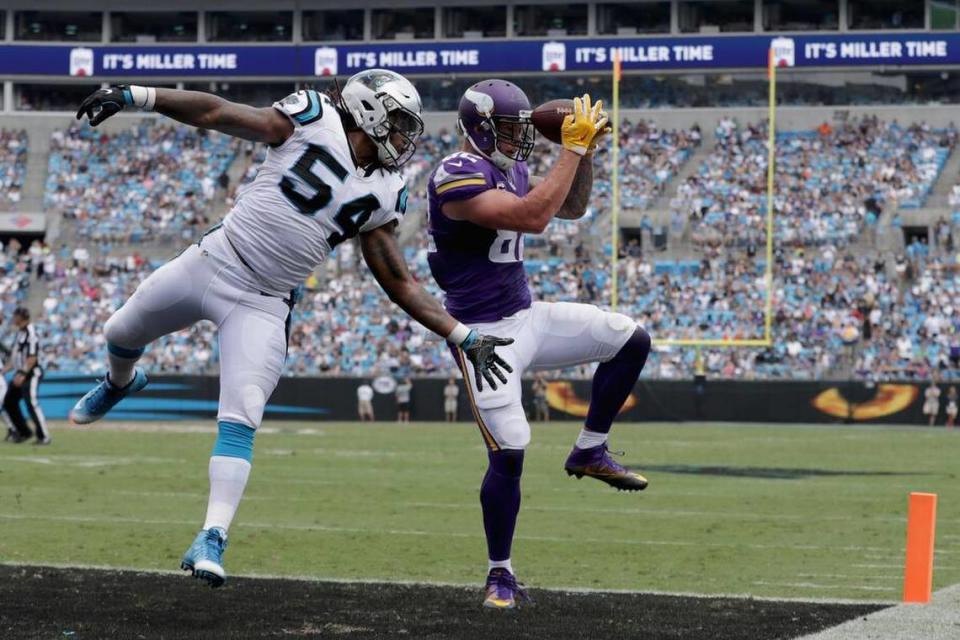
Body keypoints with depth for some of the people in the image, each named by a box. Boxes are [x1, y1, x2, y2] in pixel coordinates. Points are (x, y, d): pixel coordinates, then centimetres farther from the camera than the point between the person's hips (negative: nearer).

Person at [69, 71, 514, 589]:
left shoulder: (382, 195, 2)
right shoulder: (314, 120, -10)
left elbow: (399, 283, 7)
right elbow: (215, 112, -11)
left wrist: (463, 336, 1)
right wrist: (134, 96, -19)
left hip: (261, 307, 1)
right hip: (210, 263, -1)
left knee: (240, 423, -13)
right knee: (121, 336, 19)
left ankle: (211, 541, -14)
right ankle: (120, 384, 55)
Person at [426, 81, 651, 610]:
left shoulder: (510, 168, 8)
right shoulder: (457, 178, -21)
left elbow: (572, 208, 17)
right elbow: (533, 216, -31)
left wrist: (586, 150, 1)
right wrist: (572, 148, -25)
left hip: (527, 317, 8)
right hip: (485, 333, -8)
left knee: (632, 341, 1)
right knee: (509, 454, -12)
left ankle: (590, 452, 13)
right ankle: (500, 575, 5)